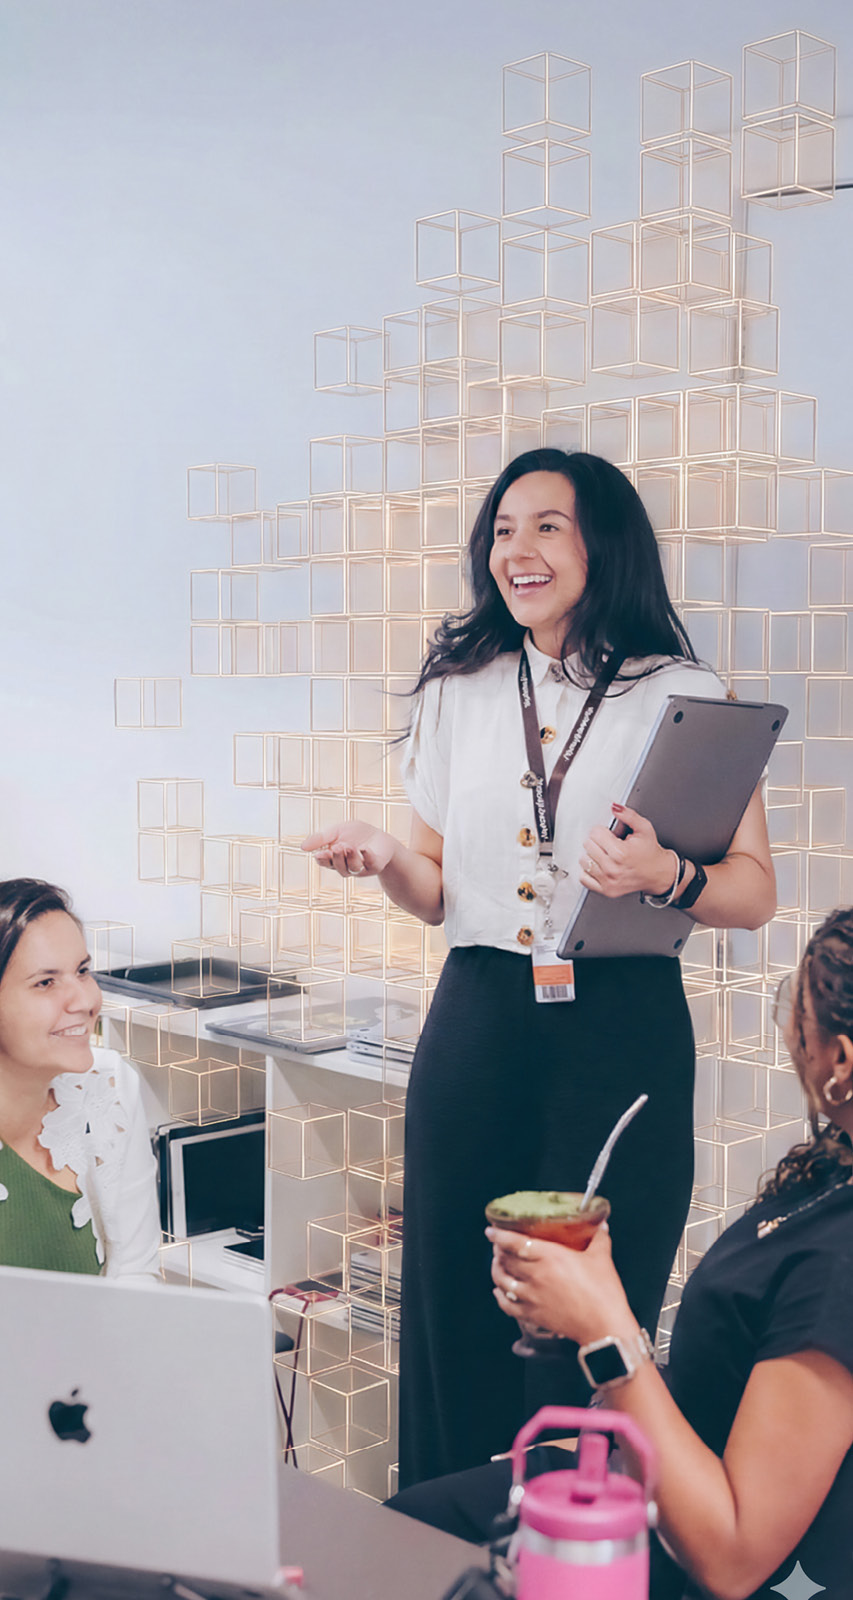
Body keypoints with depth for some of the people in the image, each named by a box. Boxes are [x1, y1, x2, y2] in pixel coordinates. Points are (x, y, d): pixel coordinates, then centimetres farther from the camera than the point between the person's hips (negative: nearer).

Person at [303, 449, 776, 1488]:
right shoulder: (459, 691, 12)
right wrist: (384, 861, -6)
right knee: (456, 1313, 8)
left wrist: (663, 876, -22)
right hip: (478, 1024, 4)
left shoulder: (683, 696, 0)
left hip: (622, 1031, -3)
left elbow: (755, 893, -2)